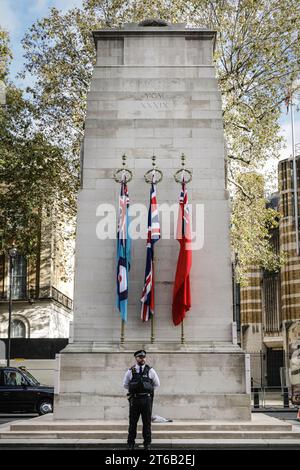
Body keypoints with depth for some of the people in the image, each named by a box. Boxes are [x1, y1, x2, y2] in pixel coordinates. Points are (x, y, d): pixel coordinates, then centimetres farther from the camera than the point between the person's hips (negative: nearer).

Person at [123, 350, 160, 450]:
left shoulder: (150, 371, 3)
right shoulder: (130, 371, 3)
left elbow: (157, 384, 13)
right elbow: (125, 384, 14)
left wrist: (148, 389, 10)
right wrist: (134, 389, 9)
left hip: (147, 399, 0)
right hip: (134, 399, 0)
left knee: (147, 423, 4)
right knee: (133, 423, 4)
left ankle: (147, 444, 12)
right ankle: (130, 444, 13)